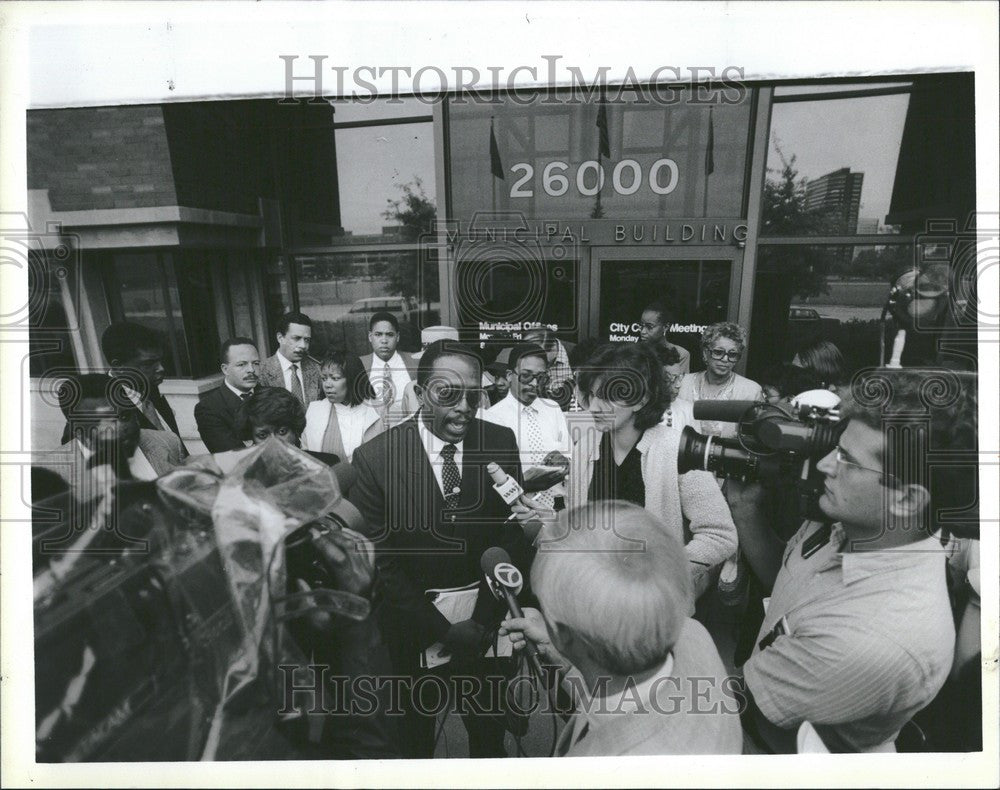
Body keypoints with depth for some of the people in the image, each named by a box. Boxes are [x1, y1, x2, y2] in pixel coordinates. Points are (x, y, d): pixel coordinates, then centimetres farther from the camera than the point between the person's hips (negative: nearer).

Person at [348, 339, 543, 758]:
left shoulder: (500, 442, -12)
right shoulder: (374, 458, -19)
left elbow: (509, 534, -5)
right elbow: (380, 562, -13)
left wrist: (482, 621, -12)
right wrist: (443, 629, -15)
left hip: (486, 618, 1)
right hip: (412, 625, -1)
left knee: (488, 726, 21)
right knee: (415, 727, 23)